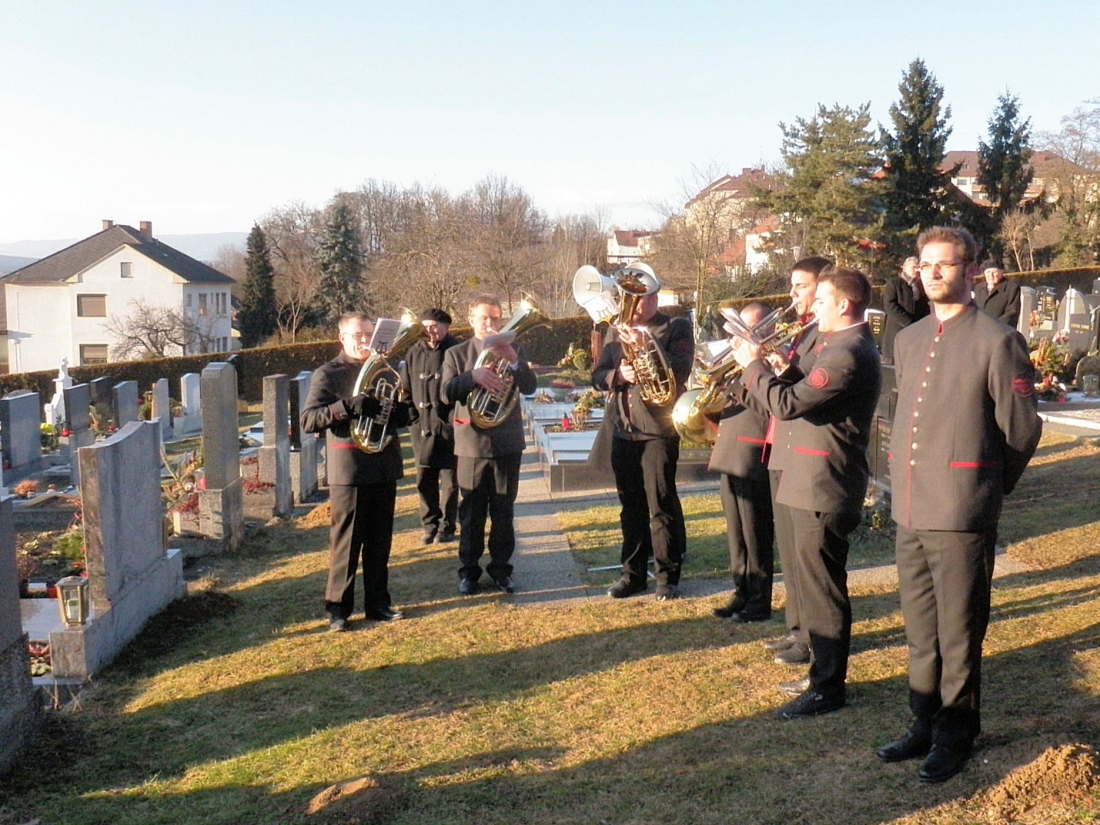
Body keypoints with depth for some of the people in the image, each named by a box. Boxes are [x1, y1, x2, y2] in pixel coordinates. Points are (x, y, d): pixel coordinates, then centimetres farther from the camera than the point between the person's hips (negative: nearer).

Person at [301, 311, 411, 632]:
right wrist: (348, 406, -26)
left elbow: (405, 416, 15)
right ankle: (338, 608, 7)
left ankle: (377, 602, 19)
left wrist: (391, 407, -9)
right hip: (348, 469, -5)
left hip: (384, 466, 5)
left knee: (380, 541, 10)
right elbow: (308, 421, -13)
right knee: (346, 542, -1)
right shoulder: (327, 374, -1)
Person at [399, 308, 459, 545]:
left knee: (450, 482, 5)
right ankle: (429, 526, 20)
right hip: (422, 429, 4)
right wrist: (413, 420, 4)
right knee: (424, 481, 9)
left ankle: (447, 527, 15)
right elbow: (406, 390, 13)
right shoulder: (414, 353, 8)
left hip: (449, 429, -4)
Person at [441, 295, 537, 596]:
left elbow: (529, 387, -8)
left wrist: (514, 362, -25)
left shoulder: (513, 350, 6)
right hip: (471, 443, -1)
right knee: (472, 512, 5)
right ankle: (468, 570, 14)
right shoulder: (456, 354, 3)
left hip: (507, 442, 1)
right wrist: (473, 375, -27)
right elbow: (446, 394, -10)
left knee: (503, 511, 7)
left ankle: (501, 568, 16)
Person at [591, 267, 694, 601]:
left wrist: (643, 346, -21)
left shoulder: (676, 328, 0)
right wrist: (619, 374, -12)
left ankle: (668, 576, 7)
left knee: (661, 505, -3)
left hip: (658, 431, -5)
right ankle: (633, 573, 20)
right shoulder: (617, 331, 15)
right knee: (631, 506, 11)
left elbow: (679, 371, -14)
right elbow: (598, 375, 9)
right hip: (622, 431, 5)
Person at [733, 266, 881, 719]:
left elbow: (788, 403, -24)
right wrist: (760, 365, 4)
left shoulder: (848, 354, -20)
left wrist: (754, 365, -11)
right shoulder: (839, 344, 16)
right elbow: (803, 395, 15)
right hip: (815, 482, 11)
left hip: (825, 489, -11)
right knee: (816, 583, 18)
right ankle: (822, 671, 28)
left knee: (822, 588, -3)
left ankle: (827, 688, 5)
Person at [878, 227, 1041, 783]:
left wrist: (986, 488, 6)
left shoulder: (997, 341, -7)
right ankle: (926, 723, 28)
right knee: (919, 628, 15)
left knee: (958, 632, 3)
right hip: (910, 511, 6)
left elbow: (1023, 429, -3)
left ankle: (955, 736, 16)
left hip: (962, 514, -6)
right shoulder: (909, 341, 13)